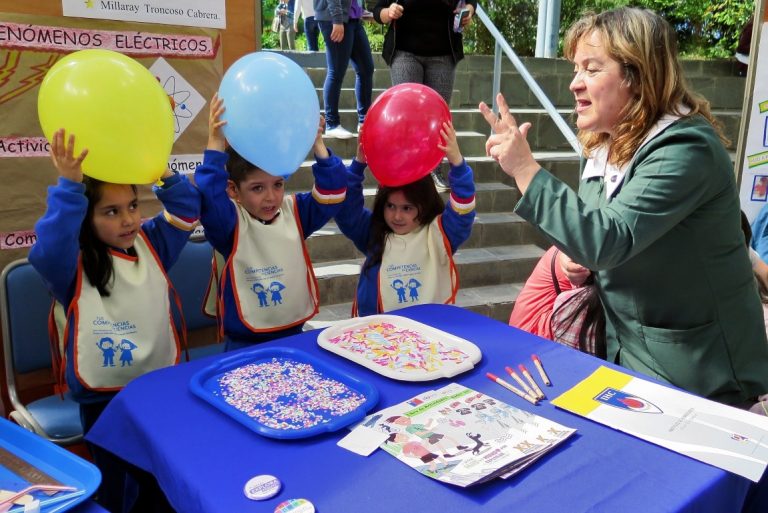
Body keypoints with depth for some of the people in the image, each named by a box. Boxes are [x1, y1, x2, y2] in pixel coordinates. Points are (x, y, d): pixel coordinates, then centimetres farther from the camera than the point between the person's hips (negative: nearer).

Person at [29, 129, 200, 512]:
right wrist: (71, 185, -45)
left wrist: (163, 173, -21)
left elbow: (187, 210, -3)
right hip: (103, 398, -4)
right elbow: (46, 249, -36)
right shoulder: (72, 265, -15)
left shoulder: (151, 244, 0)